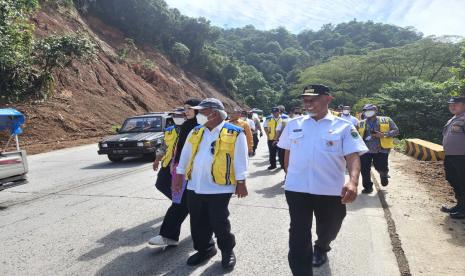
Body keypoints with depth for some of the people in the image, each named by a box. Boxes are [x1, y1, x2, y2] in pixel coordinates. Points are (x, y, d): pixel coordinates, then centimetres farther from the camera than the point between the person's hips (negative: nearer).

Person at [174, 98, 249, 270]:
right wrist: (179, 176, 11)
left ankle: (227, 252, 27)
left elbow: (240, 161, -6)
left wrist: (241, 183, -7)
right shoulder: (195, 132, 9)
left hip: (219, 188, -5)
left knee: (219, 223, 4)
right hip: (195, 187, 6)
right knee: (198, 223, 14)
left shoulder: (235, 133, -7)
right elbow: (185, 156, 14)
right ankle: (204, 250, 35)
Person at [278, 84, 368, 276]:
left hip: (331, 190, 0)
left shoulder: (343, 127, -4)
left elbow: (353, 156, -14)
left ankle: (320, 249, 56)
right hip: (297, 189, 0)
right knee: (298, 236, 2)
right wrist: (289, 176, 16)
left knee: (328, 229, 24)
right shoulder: (293, 125, 4)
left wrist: (353, 182, -31)